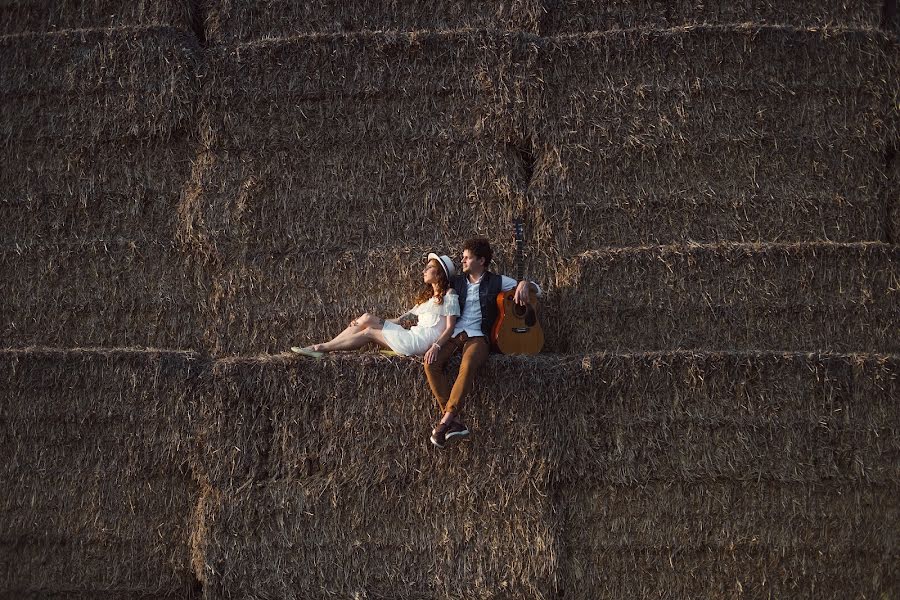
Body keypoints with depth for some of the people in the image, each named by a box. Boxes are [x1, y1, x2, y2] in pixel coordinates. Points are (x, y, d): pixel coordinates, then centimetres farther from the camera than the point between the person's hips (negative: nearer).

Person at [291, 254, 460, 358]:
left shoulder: (449, 295, 1)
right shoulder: (426, 297, 29)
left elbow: (449, 328, -10)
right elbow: (403, 319, 20)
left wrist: (436, 346, -28)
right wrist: (378, 322, 10)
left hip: (424, 341, -8)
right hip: (414, 337, 8)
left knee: (369, 332, -8)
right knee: (367, 319, -6)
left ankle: (321, 348, -4)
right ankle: (322, 347, -11)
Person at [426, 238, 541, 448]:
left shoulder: (497, 282, 13)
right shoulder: (456, 281, 21)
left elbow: (537, 290, 15)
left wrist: (525, 285, -10)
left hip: (478, 336, -3)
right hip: (453, 334, 3)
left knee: (468, 365, -38)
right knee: (431, 362, -29)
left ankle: (445, 421, -35)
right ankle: (456, 421, -29)